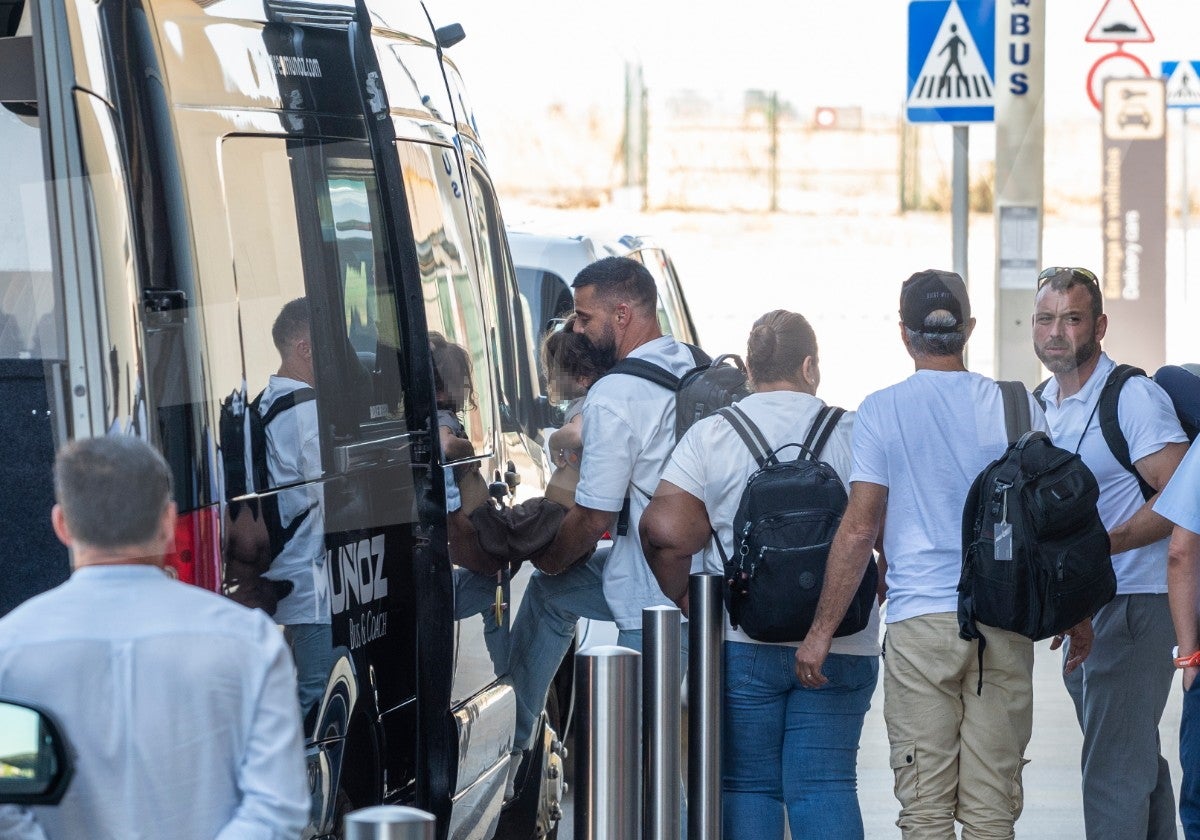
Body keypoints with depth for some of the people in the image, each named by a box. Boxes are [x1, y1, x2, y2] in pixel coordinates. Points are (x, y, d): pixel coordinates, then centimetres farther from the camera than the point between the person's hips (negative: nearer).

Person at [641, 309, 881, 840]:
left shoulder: (709, 436, -1)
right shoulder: (855, 436, 2)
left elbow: (663, 531, -9)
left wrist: (685, 599, 6)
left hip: (741, 643, -1)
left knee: (747, 786, 6)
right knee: (827, 786, 2)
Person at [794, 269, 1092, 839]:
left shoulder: (881, 411, 0)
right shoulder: (1017, 407, 5)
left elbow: (860, 528, -4)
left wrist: (821, 631, 1)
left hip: (921, 621, -2)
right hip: (1006, 623, 2)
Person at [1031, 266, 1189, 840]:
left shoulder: (1133, 398, -13)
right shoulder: (1042, 404, 12)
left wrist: (1098, 546, -24)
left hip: (1134, 603, -9)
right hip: (1079, 609, 9)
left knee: (1113, 771, -11)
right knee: (1137, 761, 17)